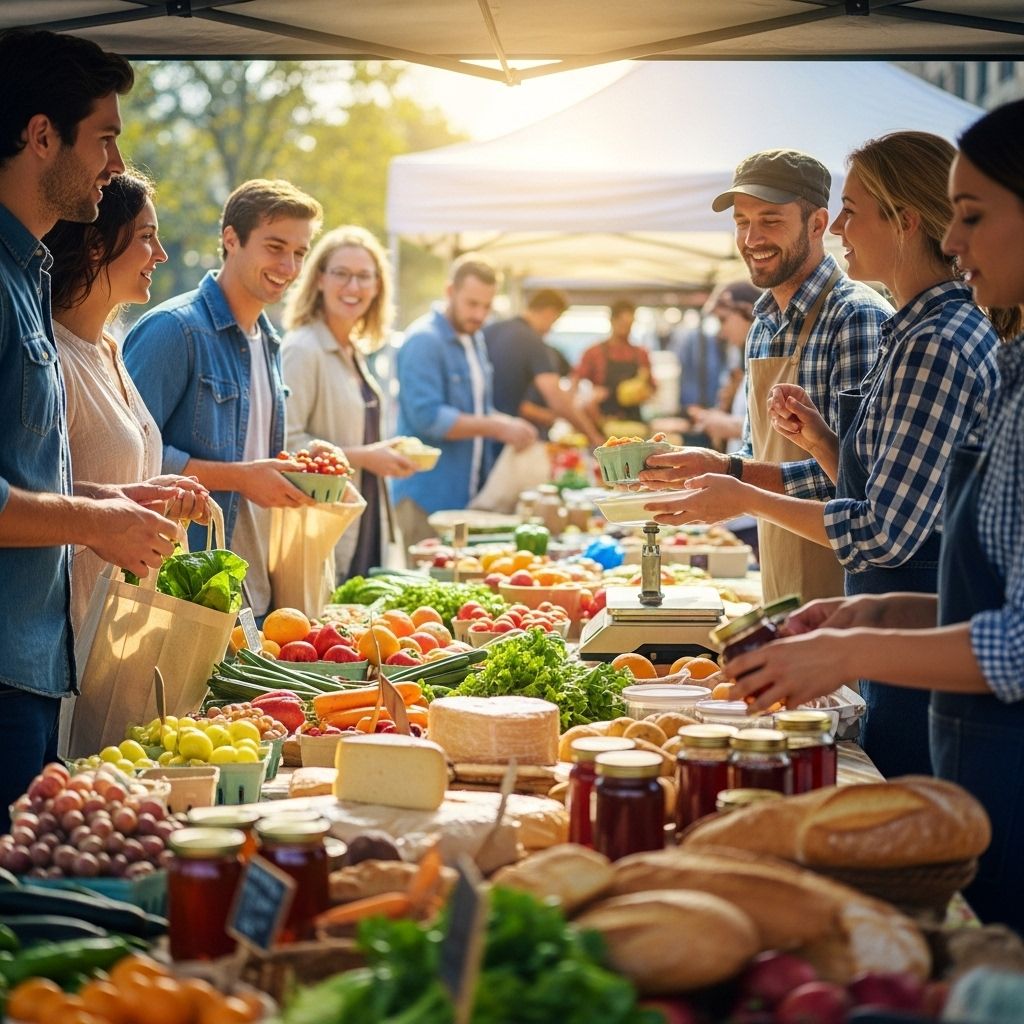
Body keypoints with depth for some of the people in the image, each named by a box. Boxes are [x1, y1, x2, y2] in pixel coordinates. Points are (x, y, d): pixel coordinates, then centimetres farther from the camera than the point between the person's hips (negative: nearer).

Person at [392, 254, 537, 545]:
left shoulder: (474, 338, 14)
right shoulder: (423, 341, -14)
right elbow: (427, 417, -22)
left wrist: (511, 425, 3)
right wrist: (497, 428, -20)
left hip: (468, 496, 8)